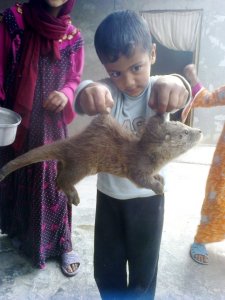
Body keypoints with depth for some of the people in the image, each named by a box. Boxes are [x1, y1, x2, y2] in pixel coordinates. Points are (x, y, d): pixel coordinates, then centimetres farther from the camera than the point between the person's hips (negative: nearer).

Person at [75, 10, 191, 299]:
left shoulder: (158, 91, -13)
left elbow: (178, 93, -36)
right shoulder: (108, 90, -9)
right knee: (105, 269, 18)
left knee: (143, 267, 17)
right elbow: (87, 96, -31)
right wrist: (88, 91, -56)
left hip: (147, 196, -2)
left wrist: (174, 83, -61)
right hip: (108, 193, 2)